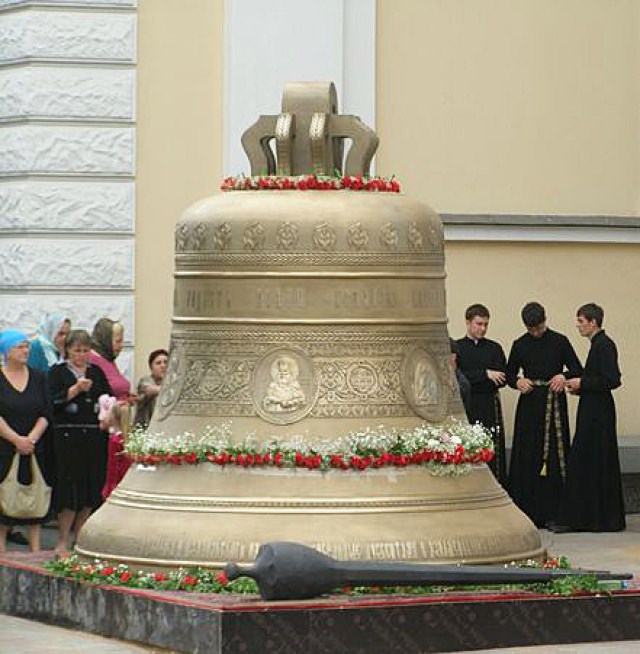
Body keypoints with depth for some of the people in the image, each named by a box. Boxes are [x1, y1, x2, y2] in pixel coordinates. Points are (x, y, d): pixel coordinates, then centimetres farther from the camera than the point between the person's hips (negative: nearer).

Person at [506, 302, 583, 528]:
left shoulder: (559, 342, 2)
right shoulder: (520, 345, 7)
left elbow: (577, 369, 3)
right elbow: (510, 375, 14)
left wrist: (564, 376, -18)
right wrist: (518, 382, -8)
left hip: (554, 405, -2)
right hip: (529, 405, 2)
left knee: (554, 456, -4)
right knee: (528, 458, -2)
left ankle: (552, 513, 0)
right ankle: (528, 512, 3)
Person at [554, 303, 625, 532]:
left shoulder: (604, 345, -15)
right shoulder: (599, 344, 14)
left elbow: (612, 380, -22)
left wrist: (582, 383, -14)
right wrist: (580, 386, 10)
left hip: (597, 412, -10)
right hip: (595, 410, 10)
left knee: (587, 463, -6)